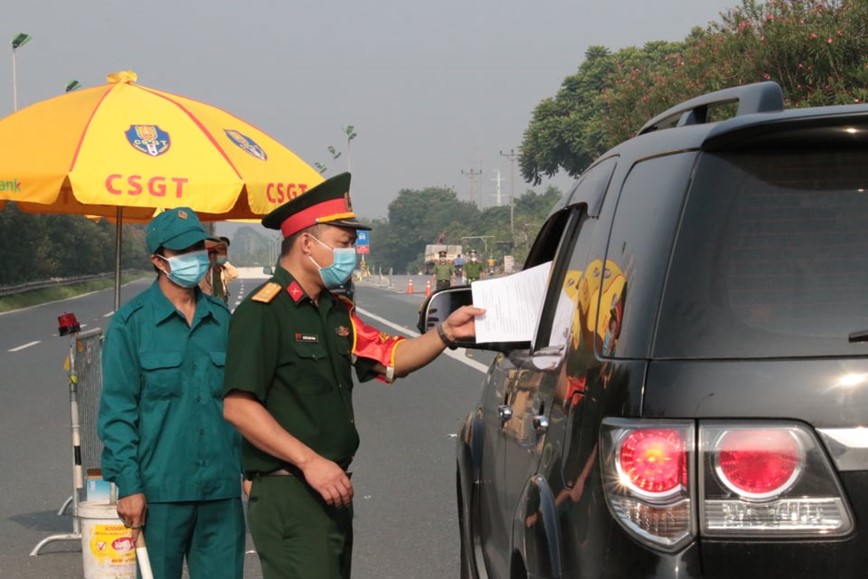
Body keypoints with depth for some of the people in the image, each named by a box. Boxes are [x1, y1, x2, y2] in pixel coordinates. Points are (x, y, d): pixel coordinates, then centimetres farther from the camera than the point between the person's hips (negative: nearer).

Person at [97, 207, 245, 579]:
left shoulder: (221, 319, 10)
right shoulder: (132, 322, -3)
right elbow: (117, 411, -5)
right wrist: (128, 486, -11)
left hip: (222, 491, 4)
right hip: (159, 490, -4)